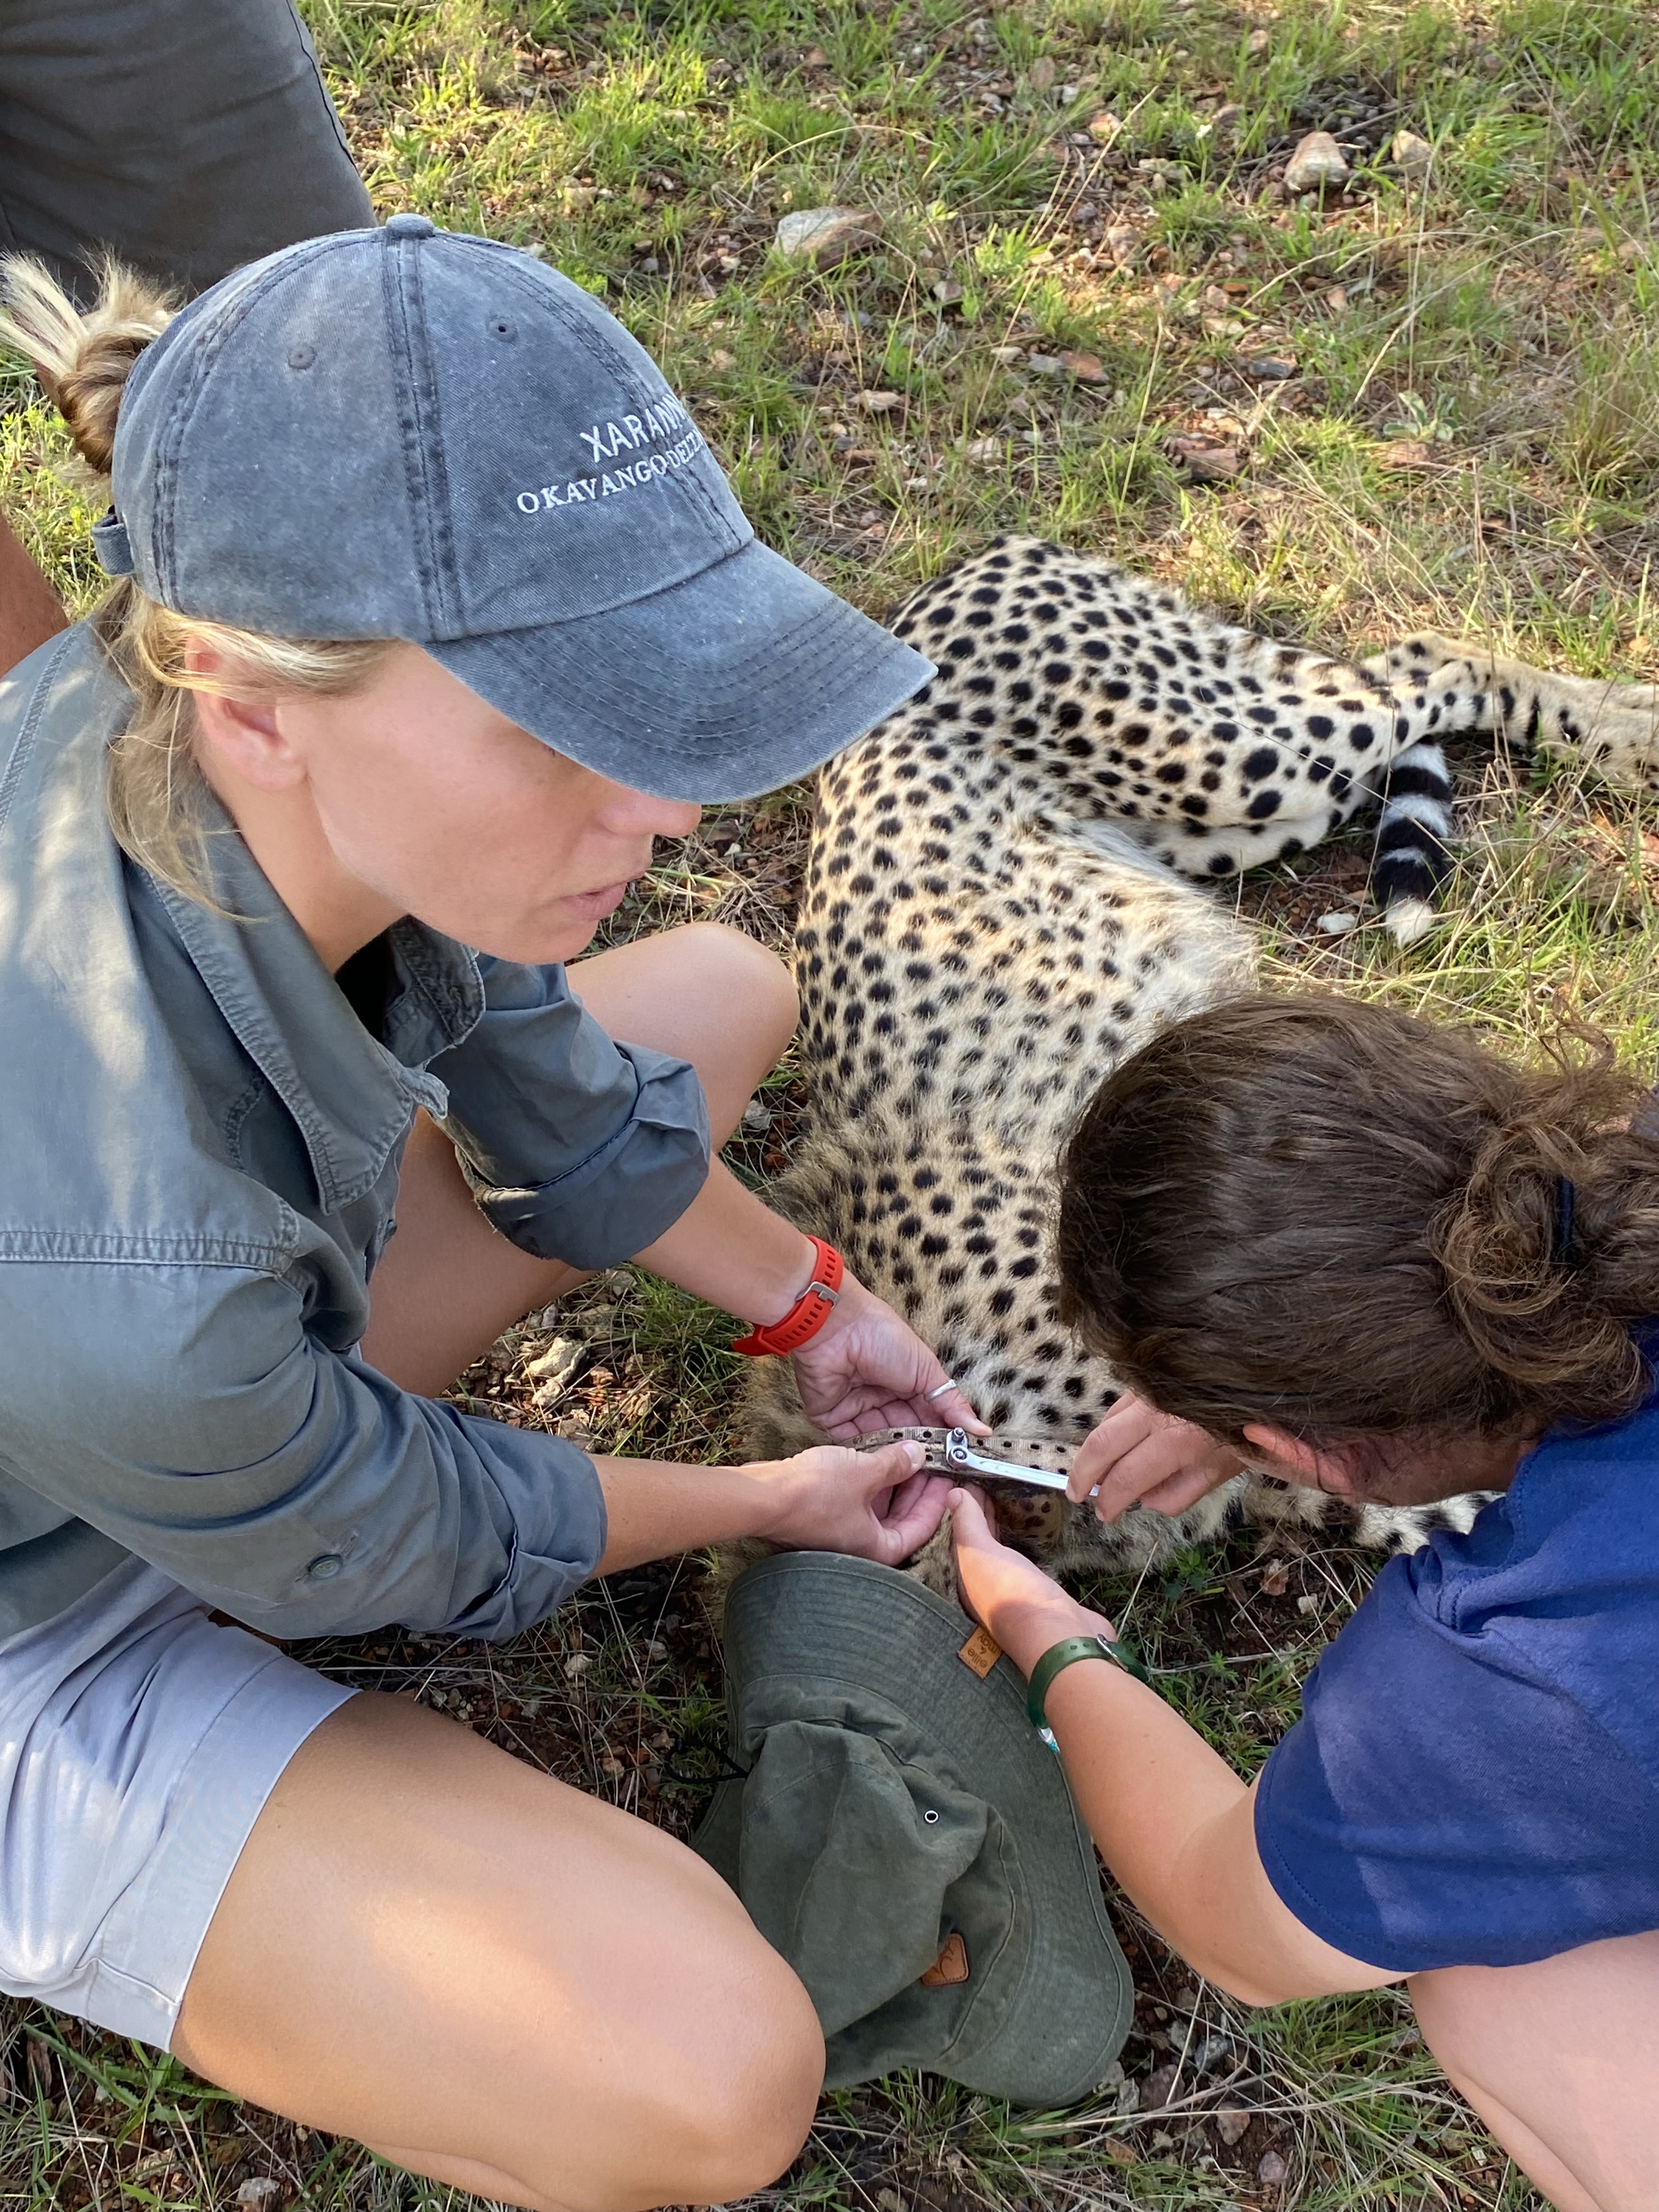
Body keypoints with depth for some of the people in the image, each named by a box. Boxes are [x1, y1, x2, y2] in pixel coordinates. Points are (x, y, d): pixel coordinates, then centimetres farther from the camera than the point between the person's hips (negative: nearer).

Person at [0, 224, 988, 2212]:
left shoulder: (283, 733, -24)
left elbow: (529, 1070, -3)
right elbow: (400, 1545, -20)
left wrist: (806, 1308, 8)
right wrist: (772, 1502, -3)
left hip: (227, 1367, 7)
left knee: (725, 997, 8)